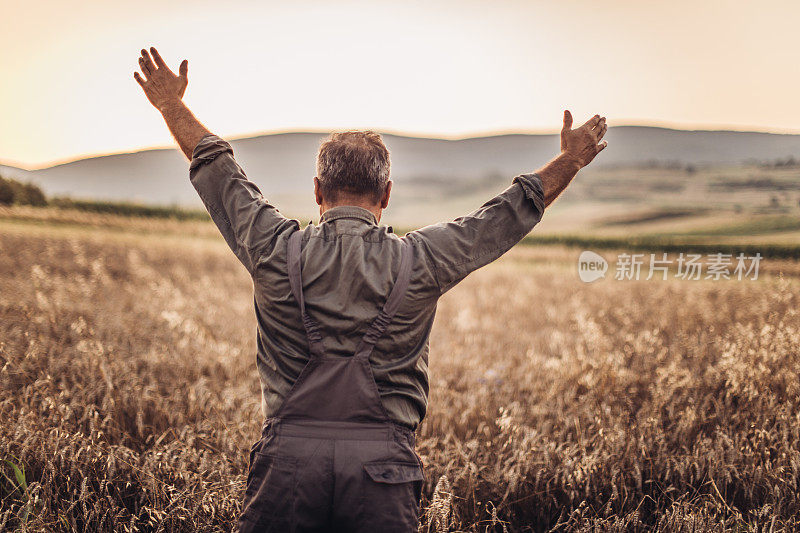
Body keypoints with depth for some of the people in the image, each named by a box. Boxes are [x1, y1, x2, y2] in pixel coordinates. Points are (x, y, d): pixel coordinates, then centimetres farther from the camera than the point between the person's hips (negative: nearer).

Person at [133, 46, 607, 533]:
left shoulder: (278, 252, -1)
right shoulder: (418, 262, -2)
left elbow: (216, 168, 14)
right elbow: (512, 211, 10)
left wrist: (172, 104, 29)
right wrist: (572, 158, 24)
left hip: (290, 457, 1)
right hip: (384, 462, 0)